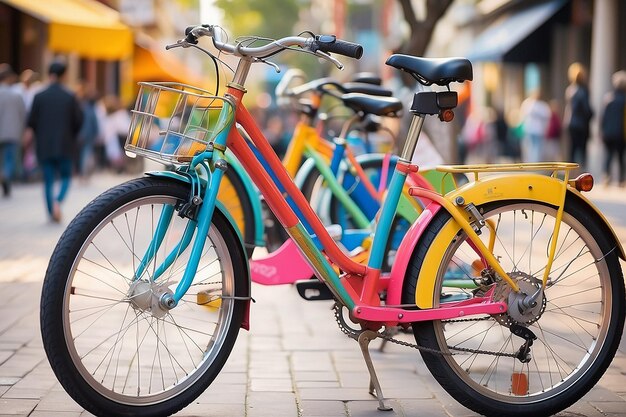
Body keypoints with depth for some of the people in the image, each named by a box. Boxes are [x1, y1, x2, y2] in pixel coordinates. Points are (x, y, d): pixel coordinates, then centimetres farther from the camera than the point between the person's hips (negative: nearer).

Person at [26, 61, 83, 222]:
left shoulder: (39, 97, -4)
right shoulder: (70, 97, -5)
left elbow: (31, 121, -2)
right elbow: (78, 120, -4)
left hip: (44, 146, 1)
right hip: (65, 146, -1)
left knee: (48, 180, 9)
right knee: (66, 177, 10)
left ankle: (52, 213, 7)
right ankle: (58, 201, -16)